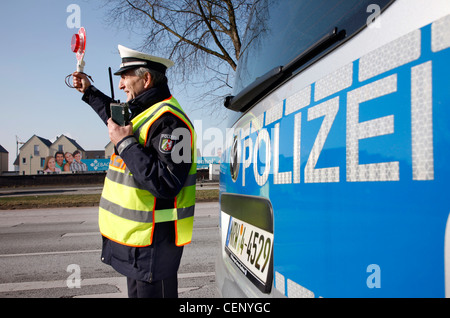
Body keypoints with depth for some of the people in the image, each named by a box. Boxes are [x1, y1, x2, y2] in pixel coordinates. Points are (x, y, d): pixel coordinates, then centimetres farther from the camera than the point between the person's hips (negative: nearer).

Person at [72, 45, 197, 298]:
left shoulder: (168, 121, -21)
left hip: (154, 243, -10)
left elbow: (166, 184, -30)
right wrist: (89, 92, 42)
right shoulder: (144, 113, 12)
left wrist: (125, 143, -23)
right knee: (137, 291, 22)